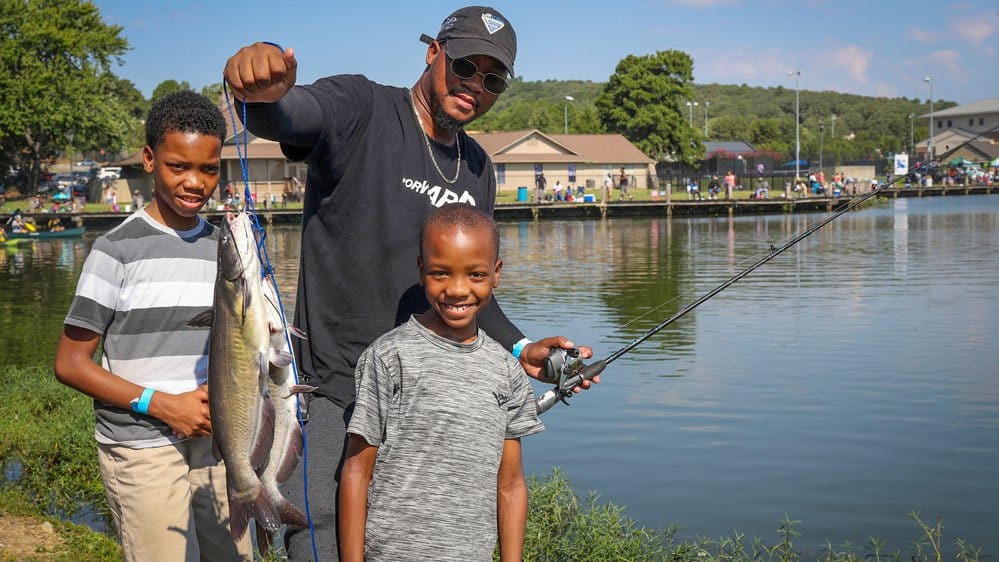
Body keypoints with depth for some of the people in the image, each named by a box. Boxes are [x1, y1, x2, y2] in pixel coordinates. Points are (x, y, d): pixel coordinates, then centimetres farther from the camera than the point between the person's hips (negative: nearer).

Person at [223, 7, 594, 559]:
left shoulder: (477, 169, 13)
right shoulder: (360, 109, -7)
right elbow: (290, 117, -31)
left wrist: (520, 349, 7)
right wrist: (263, 93, -55)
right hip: (334, 392, -6)